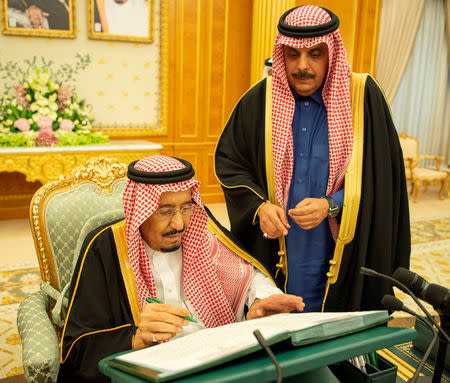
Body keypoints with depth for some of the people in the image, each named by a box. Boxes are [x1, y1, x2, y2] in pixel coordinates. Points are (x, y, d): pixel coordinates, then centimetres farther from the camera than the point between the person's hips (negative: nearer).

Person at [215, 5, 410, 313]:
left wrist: (331, 206, -17)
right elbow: (228, 162, 4)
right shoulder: (259, 100, -1)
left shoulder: (364, 97, -5)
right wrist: (258, 205, -12)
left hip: (339, 254, -1)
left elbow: (380, 176, -3)